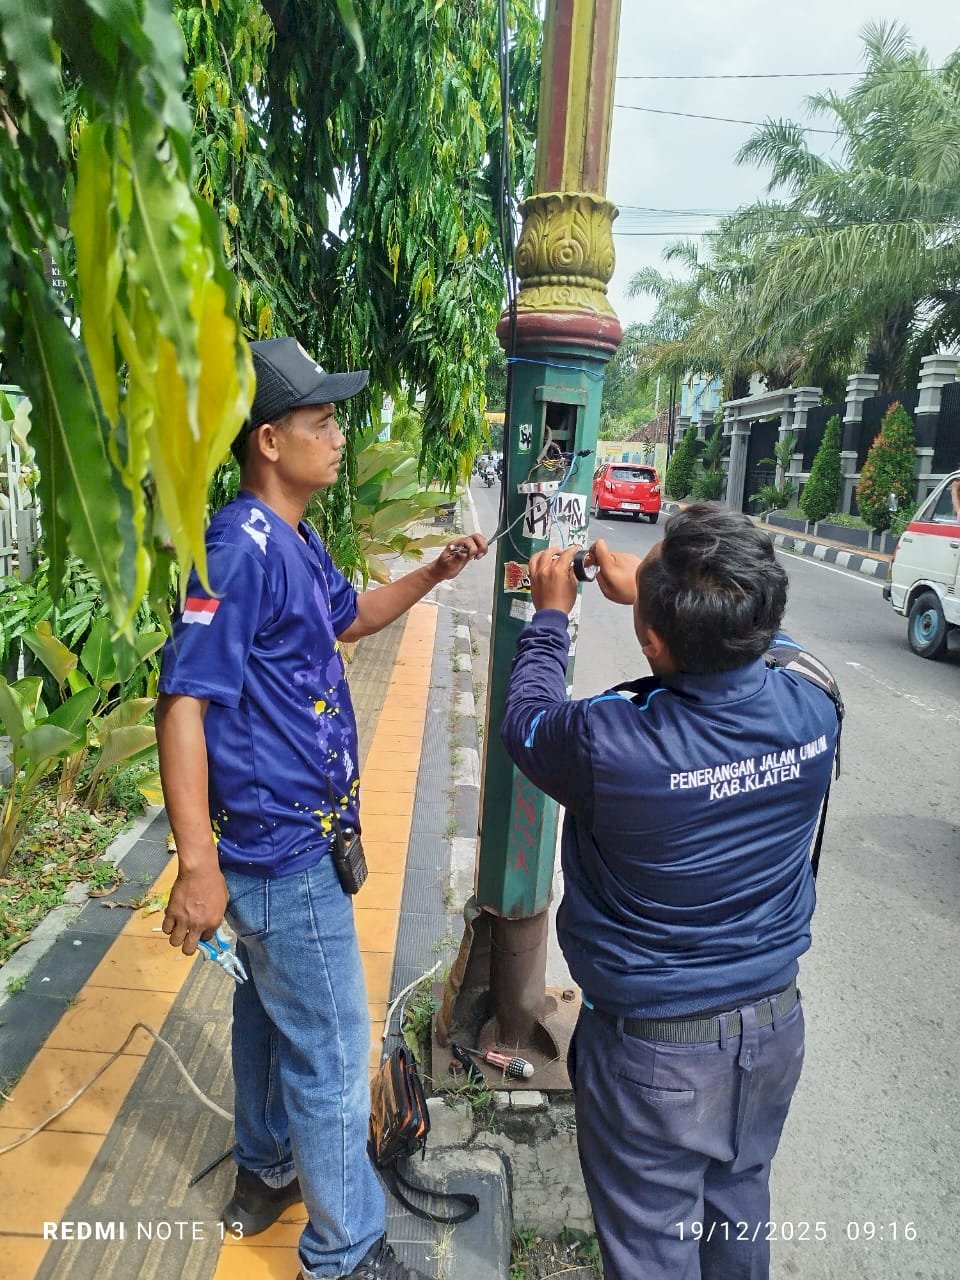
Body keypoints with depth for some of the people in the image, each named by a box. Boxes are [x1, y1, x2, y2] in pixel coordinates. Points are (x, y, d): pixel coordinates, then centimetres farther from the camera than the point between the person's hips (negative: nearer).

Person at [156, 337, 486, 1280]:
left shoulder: (293, 540, 7)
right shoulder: (241, 546, -22)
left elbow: (351, 616, 24)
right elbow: (183, 703, -26)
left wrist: (432, 574, 8)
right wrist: (197, 867, -27)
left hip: (286, 837, 10)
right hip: (283, 851, -10)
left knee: (271, 1010, 26)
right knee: (330, 1055, 6)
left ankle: (265, 1174, 48)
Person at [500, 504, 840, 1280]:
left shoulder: (611, 744, -32)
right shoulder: (813, 713, -18)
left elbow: (528, 718, -9)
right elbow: (747, 651, 7)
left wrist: (551, 614, 5)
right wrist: (653, 592, 14)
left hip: (655, 1047, -5)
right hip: (774, 1026, 5)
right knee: (740, 1210, 30)